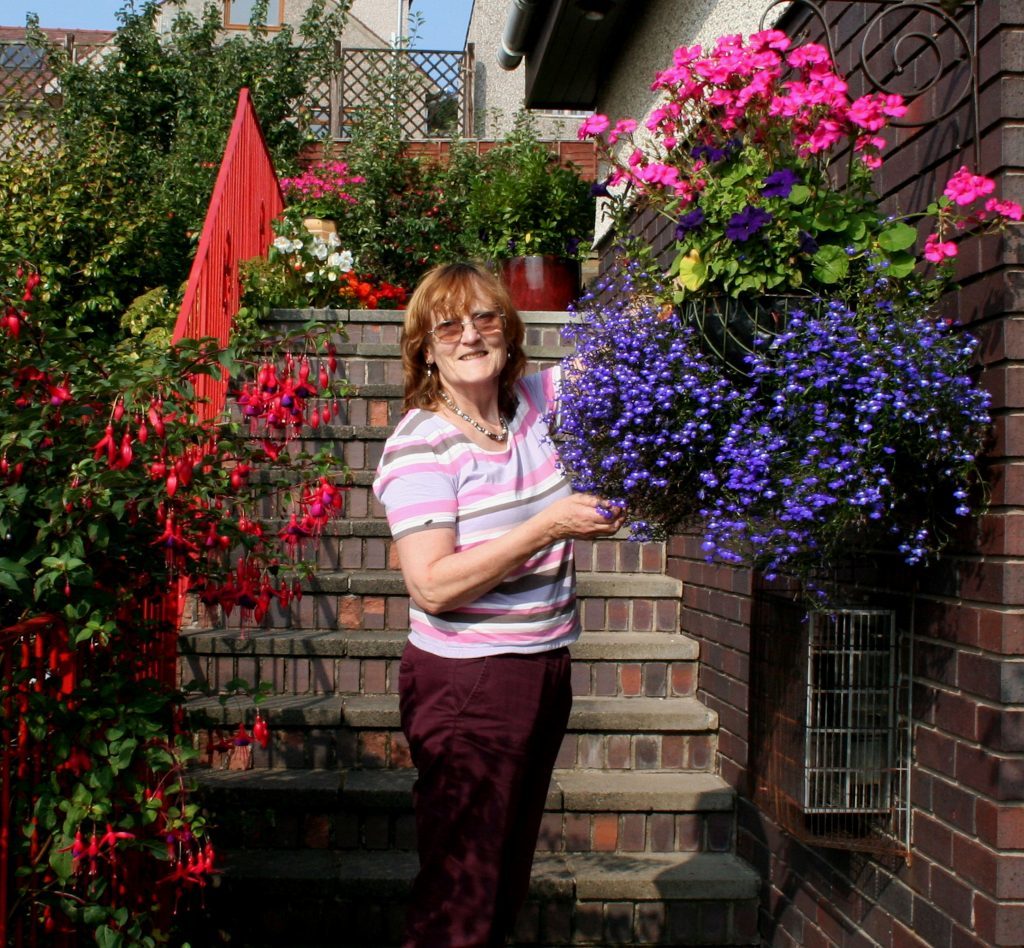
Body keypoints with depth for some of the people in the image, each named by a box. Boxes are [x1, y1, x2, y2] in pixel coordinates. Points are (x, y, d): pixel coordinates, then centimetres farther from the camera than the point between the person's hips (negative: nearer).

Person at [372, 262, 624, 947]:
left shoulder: (536, 402, 4)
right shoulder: (421, 446, -15)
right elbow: (432, 586, -22)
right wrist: (547, 527, -24)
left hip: (547, 672, 7)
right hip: (466, 684, -7)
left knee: (508, 885, 20)